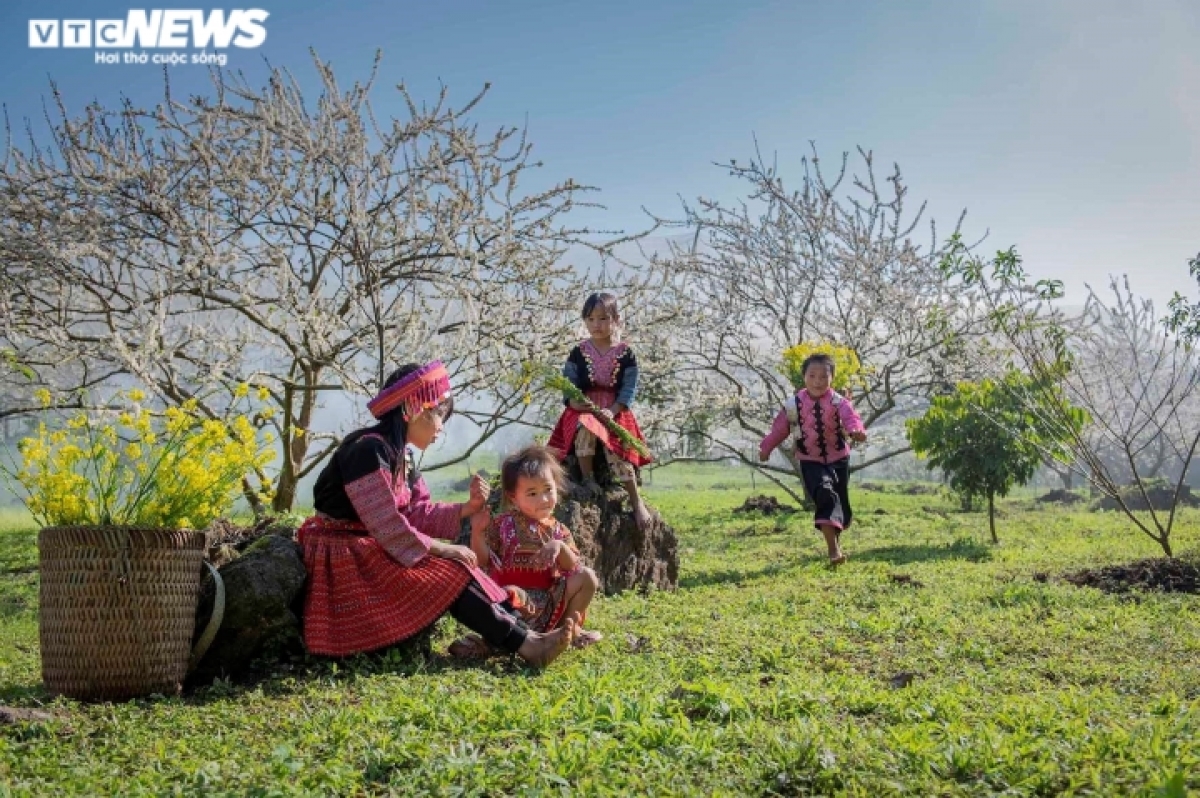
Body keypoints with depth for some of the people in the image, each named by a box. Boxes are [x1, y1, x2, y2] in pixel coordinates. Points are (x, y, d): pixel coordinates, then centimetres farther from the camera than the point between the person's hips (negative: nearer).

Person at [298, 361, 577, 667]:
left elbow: (419, 514, 7)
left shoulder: (399, 456, 11)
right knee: (448, 574, -17)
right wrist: (442, 549, -18)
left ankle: (518, 632, -9)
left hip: (371, 552, 9)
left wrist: (467, 509, -5)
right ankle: (525, 644, -17)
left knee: (455, 567, -2)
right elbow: (388, 527, -24)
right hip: (345, 559, -9)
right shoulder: (368, 449, -21)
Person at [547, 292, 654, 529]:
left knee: (618, 451, -18)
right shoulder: (578, 353, 5)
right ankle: (587, 479, -17)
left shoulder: (626, 354, 3)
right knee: (585, 428, -34)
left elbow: (629, 389, -3)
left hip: (615, 412, 0)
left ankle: (636, 502, -8)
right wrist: (575, 401, -20)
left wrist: (612, 411, -19)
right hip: (583, 410, 0)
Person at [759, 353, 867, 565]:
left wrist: (856, 430, -53)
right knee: (825, 495, -25)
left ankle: (835, 537, 43)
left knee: (841, 503, 12)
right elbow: (780, 427, 7)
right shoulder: (794, 404, -6)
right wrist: (766, 448, 16)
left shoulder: (839, 402, -11)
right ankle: (833, 548, -25)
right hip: (810, 461, -1)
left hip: (838, 458, 1)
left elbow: (851, 417, -30)